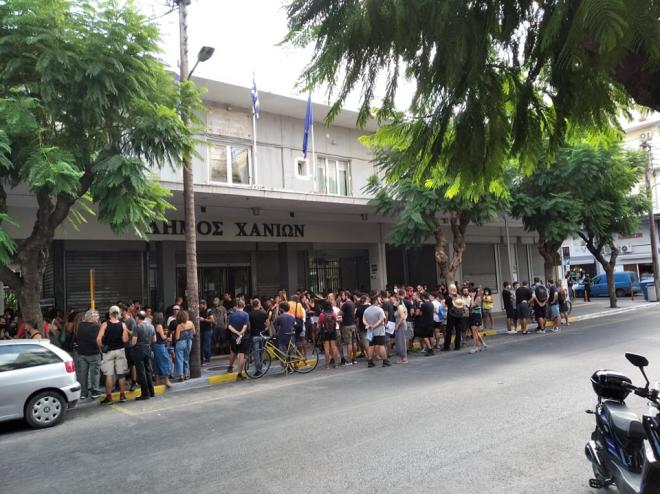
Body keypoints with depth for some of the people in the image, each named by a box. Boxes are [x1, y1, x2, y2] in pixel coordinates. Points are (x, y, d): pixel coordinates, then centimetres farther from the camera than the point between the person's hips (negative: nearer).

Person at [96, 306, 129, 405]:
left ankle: (109, 397, 5)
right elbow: (125, 340, -10)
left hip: (108, 351, -2)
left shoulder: (105, 324, -8)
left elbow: (98, 339, -15)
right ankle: (122, 395, 15)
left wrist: (101, 348, 0)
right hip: (120, 351, 2)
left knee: (109, 375, 2)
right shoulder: (123, 325, -4)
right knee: (121, 374, 9)